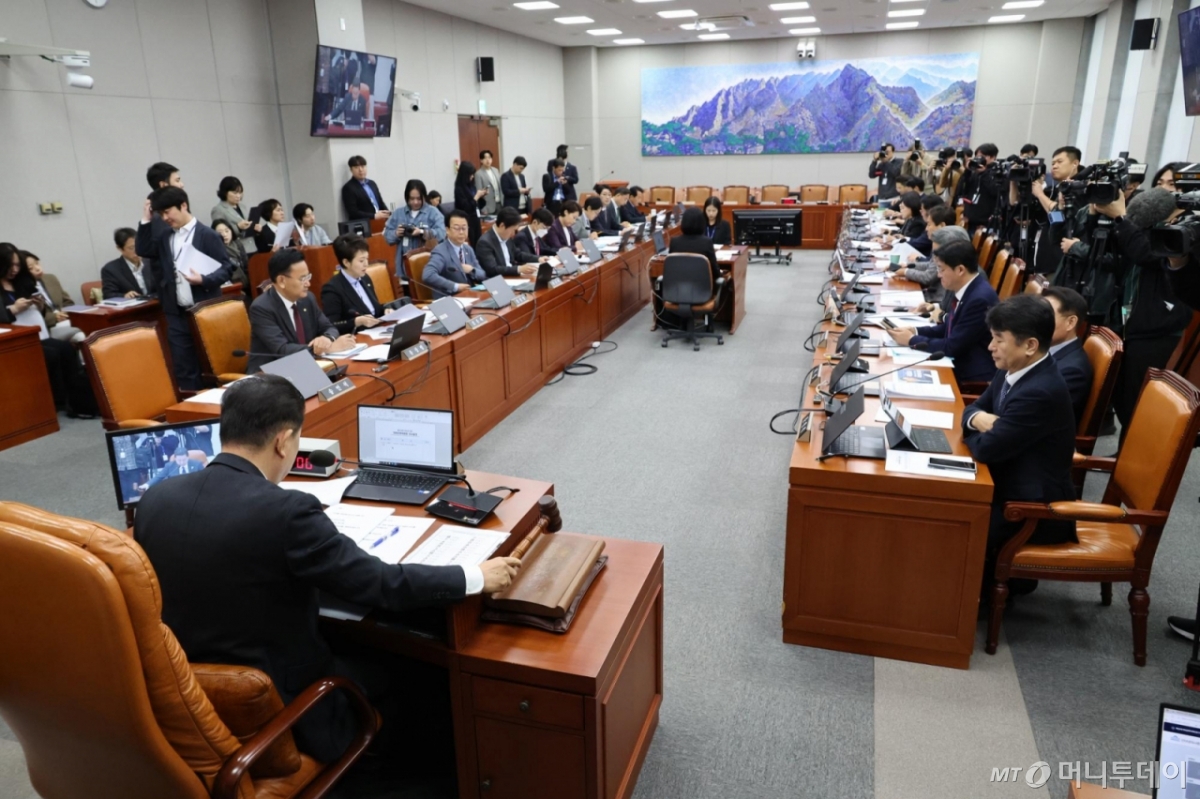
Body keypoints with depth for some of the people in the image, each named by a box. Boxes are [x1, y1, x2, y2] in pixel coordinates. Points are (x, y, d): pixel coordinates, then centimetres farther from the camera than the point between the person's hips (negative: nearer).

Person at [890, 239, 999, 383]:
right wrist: (915, 331, 1)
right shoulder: (961, 289, 2)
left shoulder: (980, 299, -24)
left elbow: (952, 347, -22)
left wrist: (912, 340, -12)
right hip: (958, 363, 8)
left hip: (974, 375, -8)